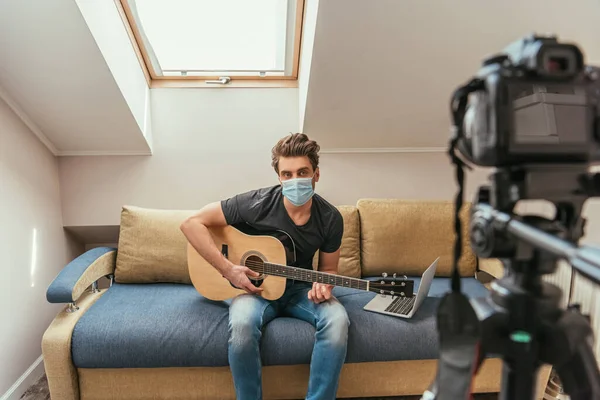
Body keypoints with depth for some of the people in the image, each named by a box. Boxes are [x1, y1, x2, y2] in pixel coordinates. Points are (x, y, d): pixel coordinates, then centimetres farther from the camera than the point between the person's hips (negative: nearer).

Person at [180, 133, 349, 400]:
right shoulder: (257, 203, -20)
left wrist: (322, 286, -20)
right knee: (242, 324, -35)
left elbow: (328, 268, 5)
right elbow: (192, 223, -18)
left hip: (300, 289, 3)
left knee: (337, 318, -27)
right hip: (253, 288, -2)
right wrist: (228, 269, -24)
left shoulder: (330, 219, -11)